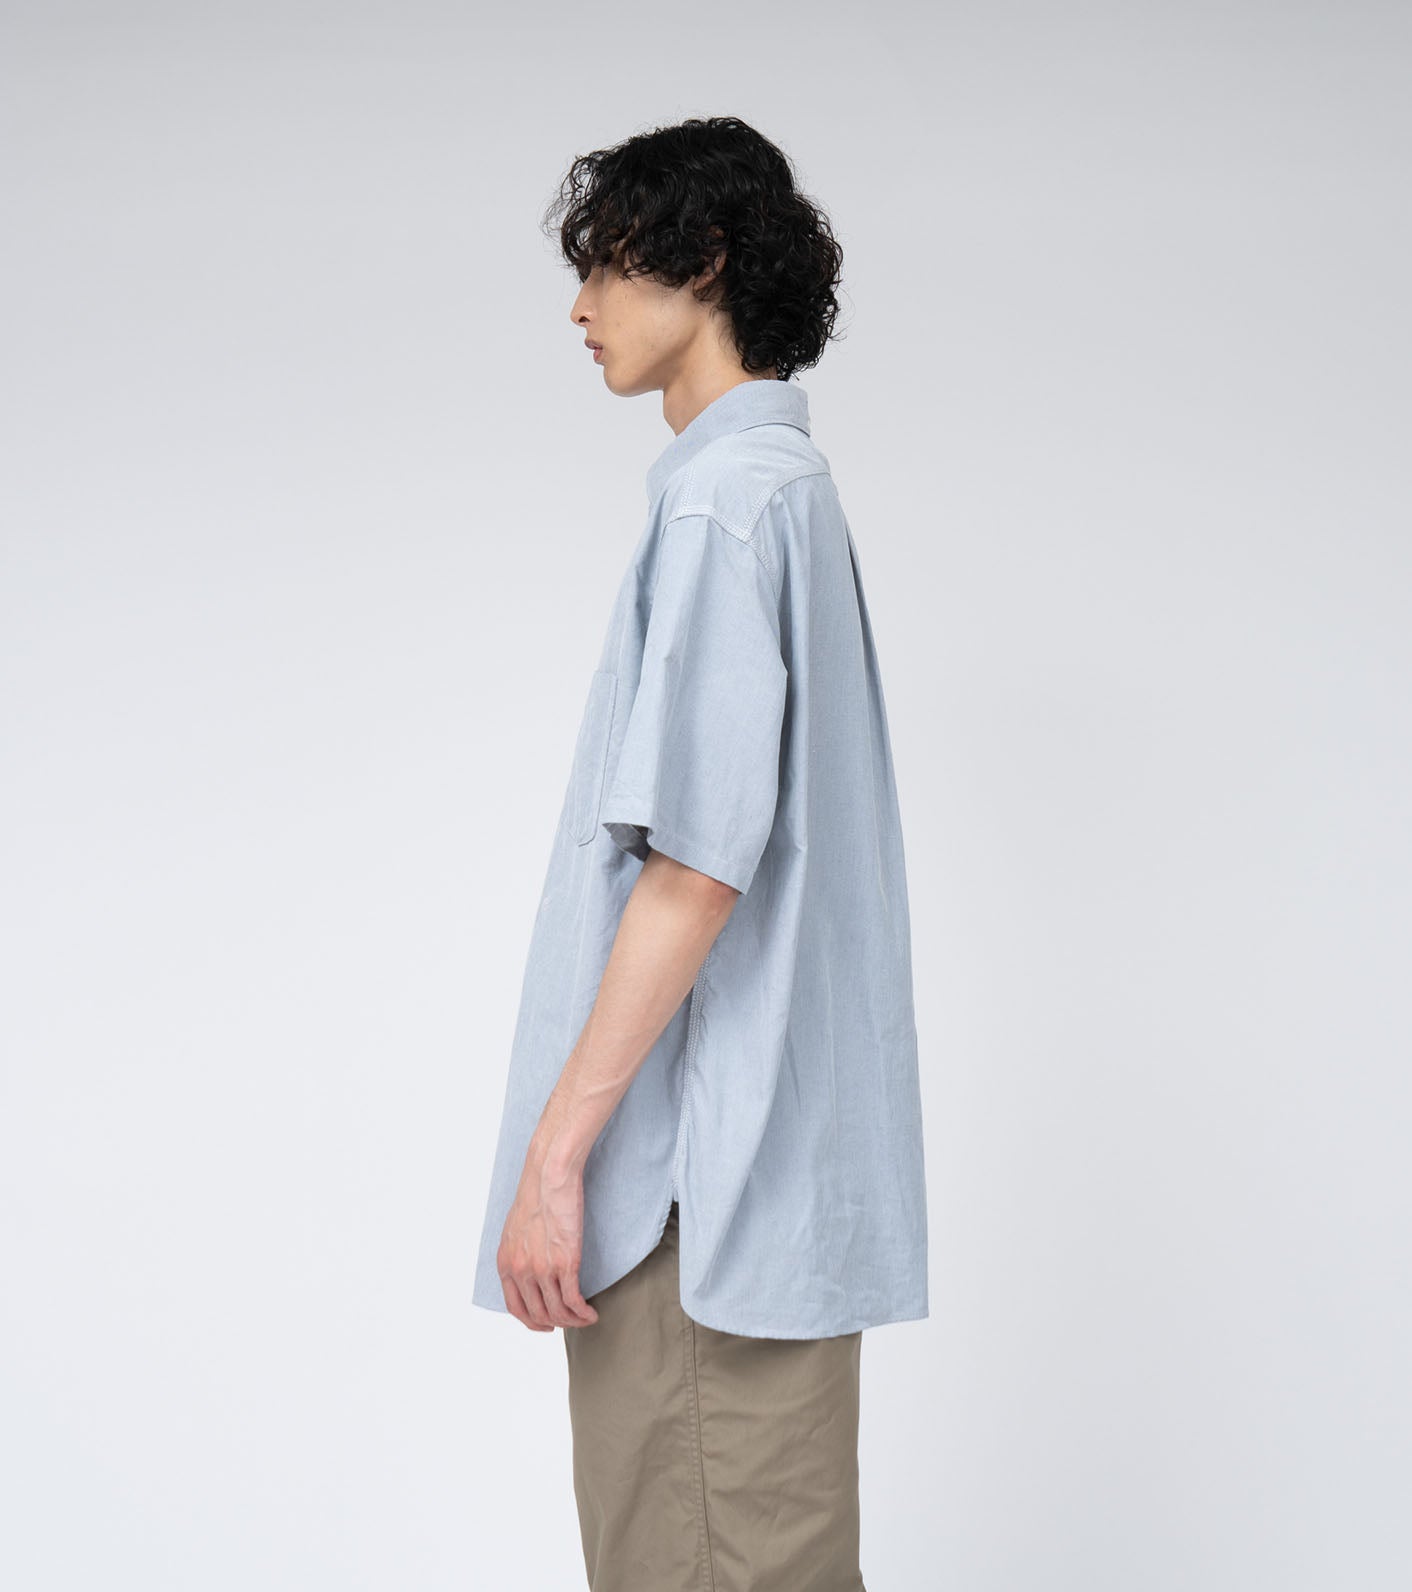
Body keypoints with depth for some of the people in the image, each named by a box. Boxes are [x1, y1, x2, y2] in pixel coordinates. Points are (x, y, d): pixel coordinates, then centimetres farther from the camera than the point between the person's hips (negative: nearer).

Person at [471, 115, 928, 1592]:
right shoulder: (793, 481, 16)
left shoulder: (723, 496, -14)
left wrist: (557, 1145, -19)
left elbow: (699, 860, -22)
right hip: (784, 1152, 10)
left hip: (703, 1160, -10)